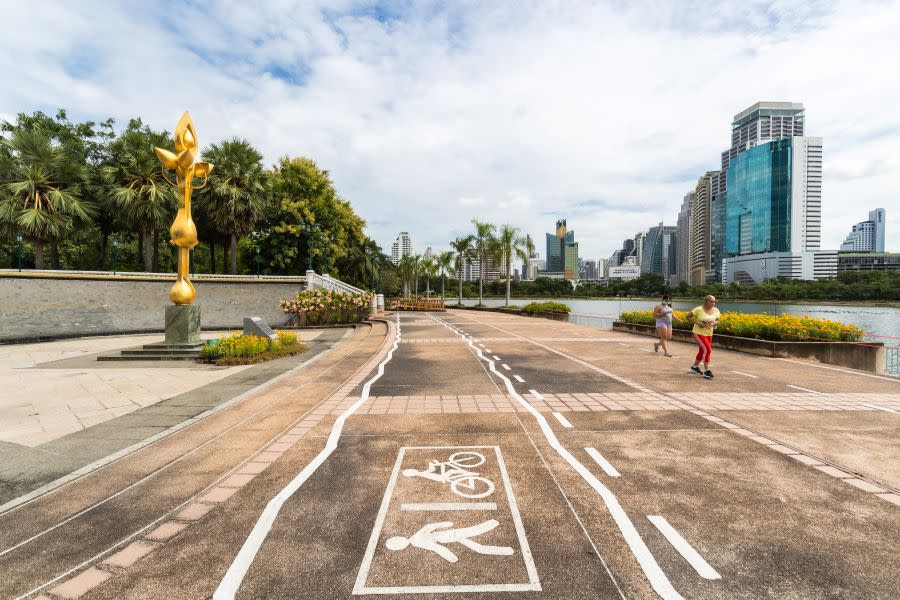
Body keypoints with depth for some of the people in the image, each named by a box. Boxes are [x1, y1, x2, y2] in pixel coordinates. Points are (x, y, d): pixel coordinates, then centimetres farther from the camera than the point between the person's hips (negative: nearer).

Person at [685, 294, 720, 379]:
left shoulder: (716, 311, 1)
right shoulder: (699, 309, -15)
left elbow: (717, 321, 11)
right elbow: (688, 316, -8)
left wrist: (713, 323, -13)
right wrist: (697, 323, -19)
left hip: (709, 334, 7)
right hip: (699, 333, -7)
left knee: (702, 351, 17)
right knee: (707, 350, -16)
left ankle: (695, 367, 36)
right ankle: (706, 371, -7)